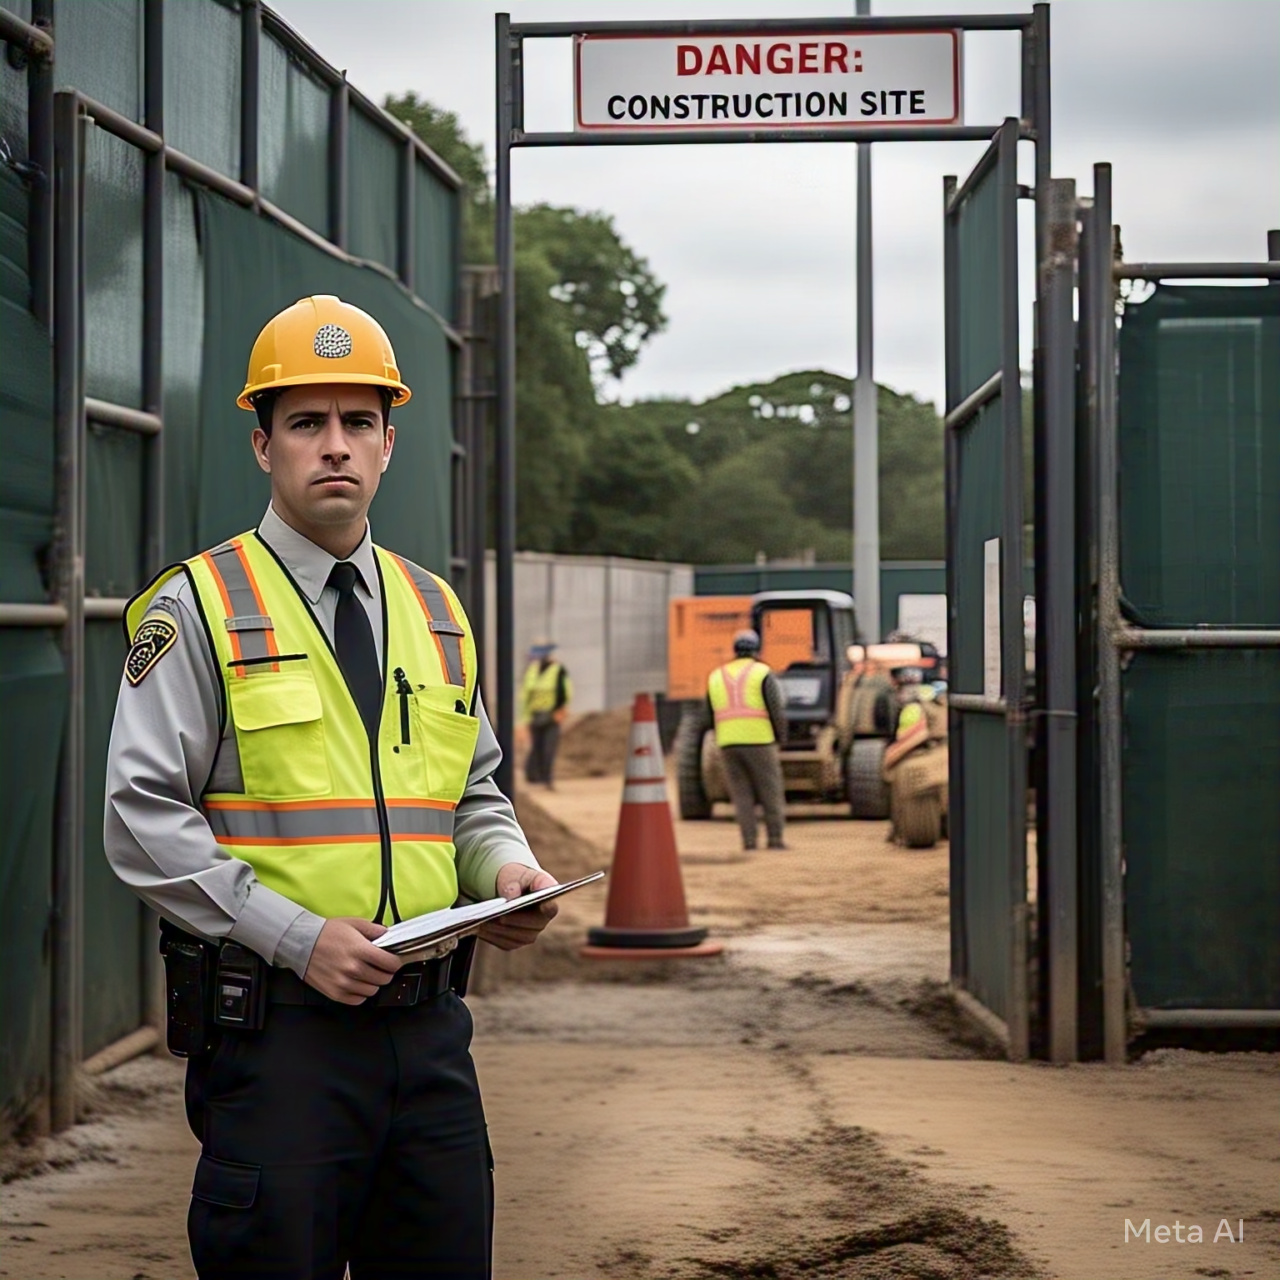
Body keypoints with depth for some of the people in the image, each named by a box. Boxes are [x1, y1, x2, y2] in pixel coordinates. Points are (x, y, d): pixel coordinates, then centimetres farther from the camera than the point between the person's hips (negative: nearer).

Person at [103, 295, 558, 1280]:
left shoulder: (436, 613, 15)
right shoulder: (199, 609, -2)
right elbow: (144, 819, -8)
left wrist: (506, 866, 0)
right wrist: (298, 937, -16)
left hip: (428, 1023, 5)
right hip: (273, 1023, -5)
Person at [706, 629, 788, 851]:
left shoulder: (716, 677, 13)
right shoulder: (763, 674, -1)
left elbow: (711, 715, 15)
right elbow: (777, 710, -6)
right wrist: (779, 737, 8)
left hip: (728, 743, 4)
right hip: (759, 741, -4)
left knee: (742, 793, 7)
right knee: (770, 791, 5)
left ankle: (749, 840, 0)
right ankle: (776, 838, 3)